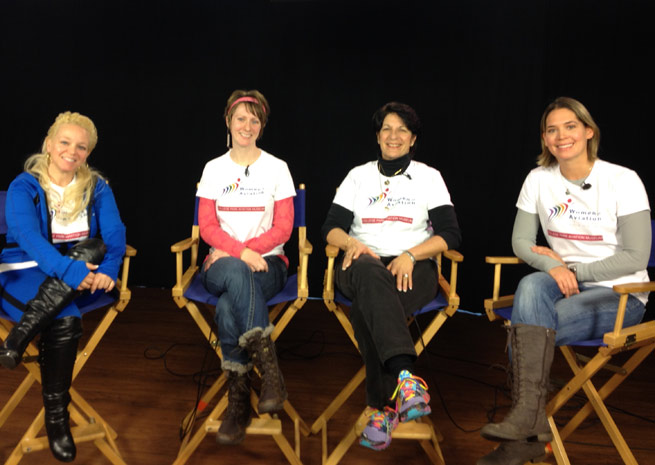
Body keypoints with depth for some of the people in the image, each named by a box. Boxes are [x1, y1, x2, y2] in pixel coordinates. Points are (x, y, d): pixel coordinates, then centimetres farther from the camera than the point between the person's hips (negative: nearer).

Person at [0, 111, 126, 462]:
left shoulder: (97, 187, 7)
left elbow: (115, 235, -7)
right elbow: (28, 237, -22)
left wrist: (107, 270, -29)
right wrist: (70, 270, -39)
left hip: (80, 279, 4)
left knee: (94, 248, -33)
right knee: (65, 321, -35)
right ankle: (55, 416, -19)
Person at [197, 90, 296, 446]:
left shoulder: (277, 168, 7)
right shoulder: (214, 169, 11)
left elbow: (283, 229, 0)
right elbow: (207, 227, 3)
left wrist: (235, 251, -11)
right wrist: (241, 253, -16)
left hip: (267, 261, -1)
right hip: (221, 264, 1)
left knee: (228, 310, -34)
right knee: (237, 274, -39)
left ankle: (238, 403, -23)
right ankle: (270, 372, -38)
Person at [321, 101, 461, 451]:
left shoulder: (429, 176, 14)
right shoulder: (358, 175, 19)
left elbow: (450, 234, 3)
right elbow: (331, 228, 11)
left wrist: (410, 255, -15)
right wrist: (353, 243, -13)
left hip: (413, 268, -1)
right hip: (364, 265, 1)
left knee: (366, 307, -37)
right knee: (371, 276, -40)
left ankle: (382, 408, -33)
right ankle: (405, 376, -53)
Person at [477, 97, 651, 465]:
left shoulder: (623, 180, -7)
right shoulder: (538, 180, 4)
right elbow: (521, 242, 3)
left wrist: (573, 271, -15)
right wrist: (553, 266, -17)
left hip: (619, 295, -4)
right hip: (564, 283, 4)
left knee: (526, 323, -29)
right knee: (531, 286, -32)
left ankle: (526, 426, -16)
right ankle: (530, 423, -29)